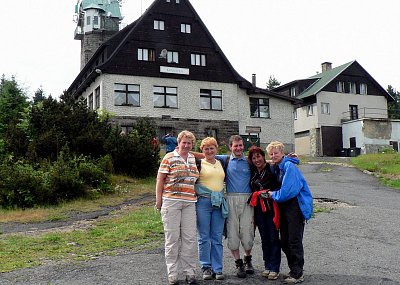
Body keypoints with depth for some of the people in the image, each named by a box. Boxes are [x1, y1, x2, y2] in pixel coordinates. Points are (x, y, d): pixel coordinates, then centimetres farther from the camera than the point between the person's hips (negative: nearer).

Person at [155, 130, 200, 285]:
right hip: (171, 201, -4)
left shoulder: (194, 159, 12)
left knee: (190, 238, 5)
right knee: (172, 238, 1)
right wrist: (158, 200, -3)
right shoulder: (169, 157, -2)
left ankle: (189, 272, 17)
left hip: (189, 203, 4)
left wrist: (195, 196, 15)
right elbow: (160, 179, -1)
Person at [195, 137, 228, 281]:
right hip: (203, 202, -4)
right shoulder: (198, 163, 1)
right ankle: (206, 267, 12)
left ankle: (217, 269, 12)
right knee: (204, 237, 1)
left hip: (219, 203, 4)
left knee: (217, 238, 5)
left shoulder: (221, 163, 15)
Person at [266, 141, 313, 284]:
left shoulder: (289, 166, -14)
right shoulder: (277, 167, 13)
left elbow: (287, 191, -20)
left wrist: (273, 195, -6)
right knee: (284, 241, 11)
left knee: (294, 240, -5)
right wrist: (274, 194, 5)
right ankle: (293, 270, 23)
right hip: (284, 206, 9)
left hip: (296, 206, -9)